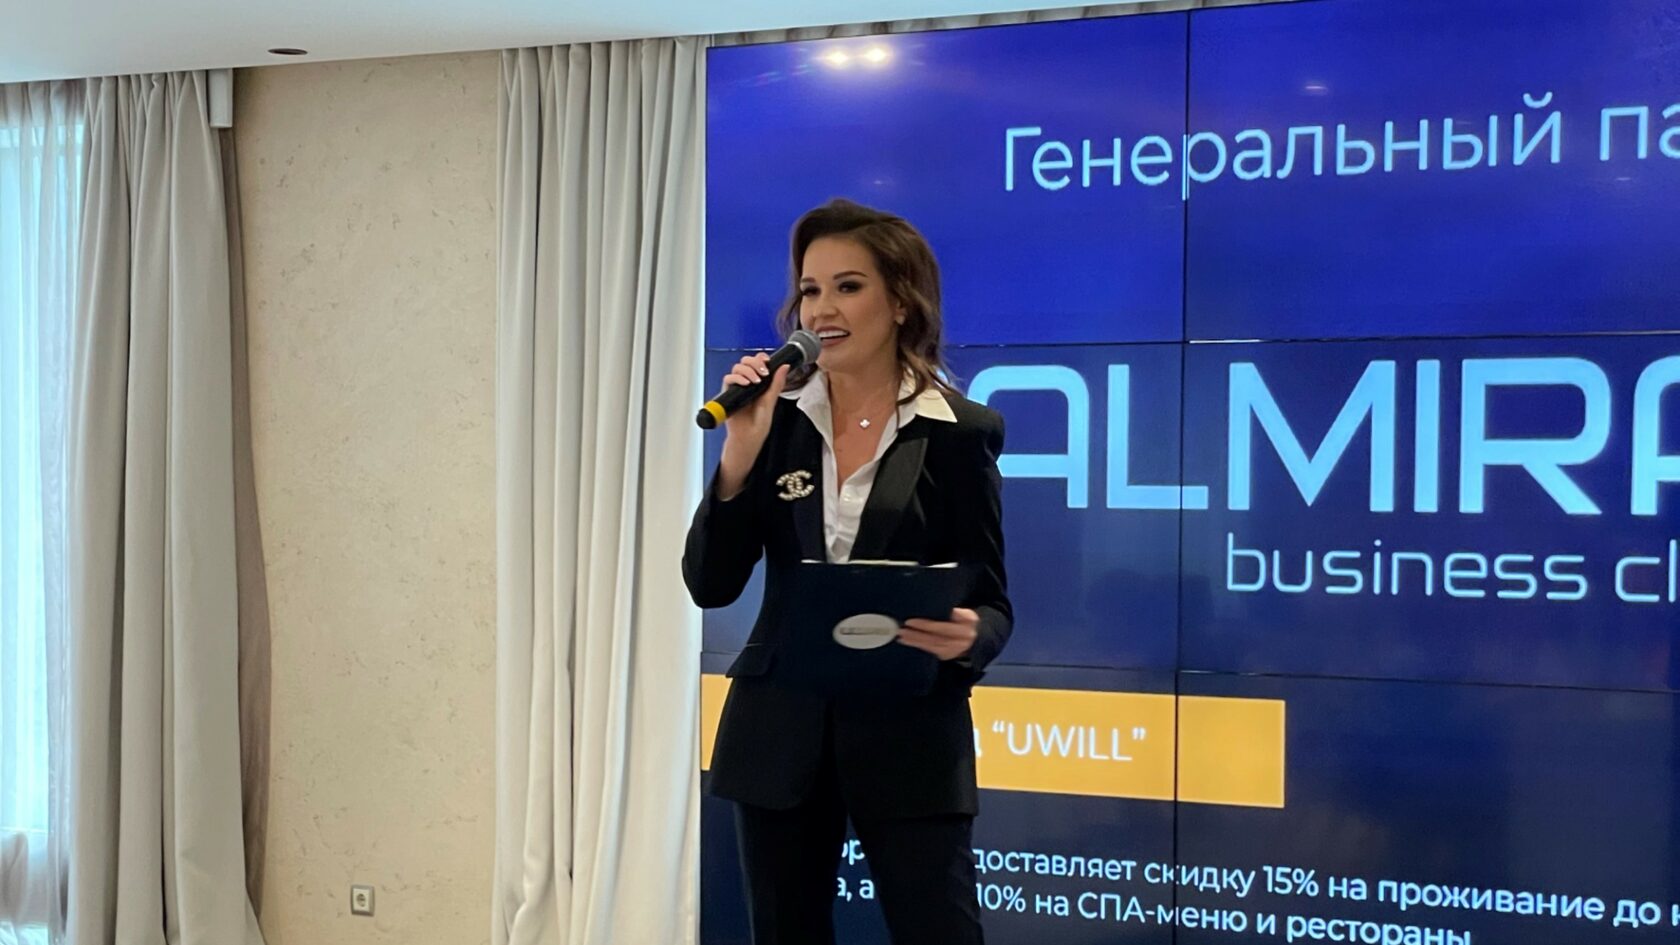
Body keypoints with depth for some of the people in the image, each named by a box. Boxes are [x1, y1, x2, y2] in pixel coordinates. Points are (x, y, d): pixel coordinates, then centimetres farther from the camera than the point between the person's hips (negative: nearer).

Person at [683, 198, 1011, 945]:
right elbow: (709, 585, -3)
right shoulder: (778, 418, 1)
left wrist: (967, 638, -26)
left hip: (911, 737, -3)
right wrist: (740, 455, -15)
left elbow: (992, 606, -3)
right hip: (779, 734, 3)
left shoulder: (959, 432, -5)